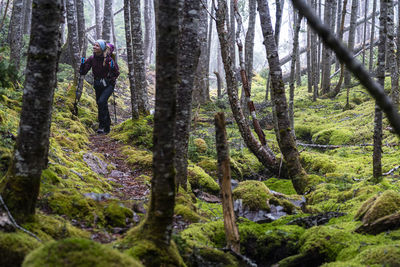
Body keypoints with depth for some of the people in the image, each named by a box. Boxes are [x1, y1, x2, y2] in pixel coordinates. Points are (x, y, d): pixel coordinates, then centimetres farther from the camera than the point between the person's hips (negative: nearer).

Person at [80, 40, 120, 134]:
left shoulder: (108, 59, -17)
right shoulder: (92, 58, -5)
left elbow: (116, 74, -13)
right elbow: (83, 72, -2)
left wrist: (112, 67, -30)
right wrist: (82, 65, -18)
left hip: (108, 84, -5)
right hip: (98, 85, 5)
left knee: (101, 101, -25)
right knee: (101, 105, 12)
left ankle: (102, 126, -18)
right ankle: (107, 128, 28)